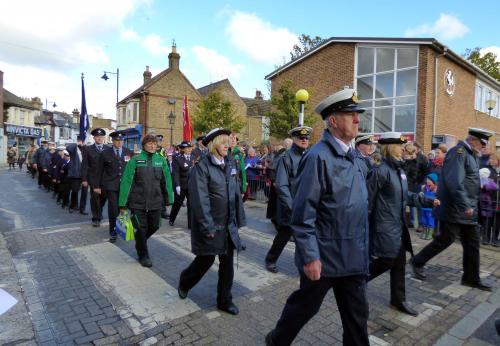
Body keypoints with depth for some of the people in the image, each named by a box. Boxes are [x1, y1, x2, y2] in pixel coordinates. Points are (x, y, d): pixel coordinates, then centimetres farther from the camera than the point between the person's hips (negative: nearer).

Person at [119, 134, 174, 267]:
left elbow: (166, 180, 6)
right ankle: (143, 255, 27)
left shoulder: (161, 160, 3)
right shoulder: (135, 160, -5)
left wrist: (169, 199, 5)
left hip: (156, 201, 3)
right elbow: (126, 181, -5)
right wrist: (122, 203, -6)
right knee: (141, 228, 6)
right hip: (138, 202, -3)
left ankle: (140, 242, 44)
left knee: (154, 226, 12)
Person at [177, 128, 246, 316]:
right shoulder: (202, 167, -14)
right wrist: (208, 227, -18)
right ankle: (184, 283, 39)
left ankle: (225, 301, 28)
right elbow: (200, 200, -18)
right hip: (211, 224, -5)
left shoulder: (230, 165, 5)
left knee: (227, 262, 11)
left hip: (228, 225, 6)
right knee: (206, 260, 9)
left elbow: (236, 193, 9)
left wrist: (239, 219, 8)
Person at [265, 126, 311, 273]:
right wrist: (292, 206, -18)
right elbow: (281, 185, -14)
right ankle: (271, 260, 35)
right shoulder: (287, 157, -11)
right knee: (284, 235, 11)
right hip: (290, 207, -4)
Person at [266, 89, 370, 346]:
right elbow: (302, 214, -22)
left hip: (352, 256, 7)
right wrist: (310, 257, -20)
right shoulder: (318, 157, -19)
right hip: (324, 256, -7)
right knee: (305, 305, 15)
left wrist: (361, 250, 18)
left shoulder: (350, 155, 8)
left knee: (356, 312, 18)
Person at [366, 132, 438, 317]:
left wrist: (428, 201, 11)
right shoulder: (380, 171, -19)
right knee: (385, 262, -2)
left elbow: (407, 195, 18)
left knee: (399, 264, 14)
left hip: (399, 226, 9)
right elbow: (368, 201, -18)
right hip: (384, 227, -9)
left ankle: (398, 300, 29)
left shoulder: (400, 169, 8)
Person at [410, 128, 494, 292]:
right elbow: (455, 182, -28)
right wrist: (465, 205, -29)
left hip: (468, 209, 10)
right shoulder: (458, 152, -16)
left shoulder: (470, 154, 15)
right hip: (454, 209, -10)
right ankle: (417, 262, 15)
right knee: (445, 239, -2)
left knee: (472, 244, 12)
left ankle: (471, 278, 24)